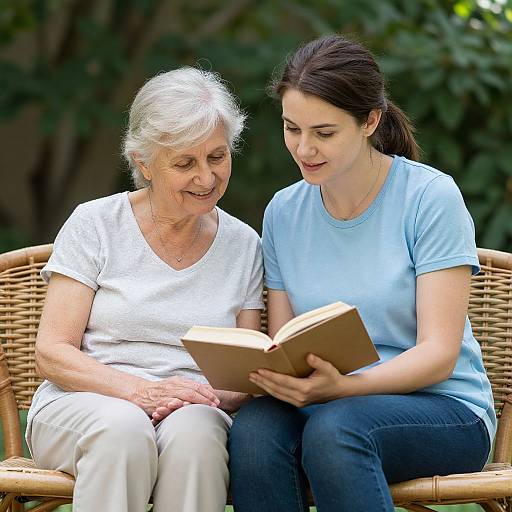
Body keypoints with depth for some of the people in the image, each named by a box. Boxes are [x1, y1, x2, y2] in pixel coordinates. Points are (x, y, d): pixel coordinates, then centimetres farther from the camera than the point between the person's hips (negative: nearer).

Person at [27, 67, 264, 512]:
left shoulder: (243, 246, 11)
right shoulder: (95, 224, 3)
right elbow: (52, 354, -2)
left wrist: (215, 397, -15)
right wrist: (140, 390, -20)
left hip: (197, 412, 1)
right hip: (82, 406, -1)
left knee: (192, 430, -35)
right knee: (122, 426, -37)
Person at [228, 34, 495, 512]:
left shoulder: (431, 197, -7)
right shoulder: (283, 213, 8)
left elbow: (439, 354, -12)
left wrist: (342, 386, -29)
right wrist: (268, 375, -16)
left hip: (444, 410, -4)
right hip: (325, 404, 4)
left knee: (335, 426, -36)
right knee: (254, 425, -31)